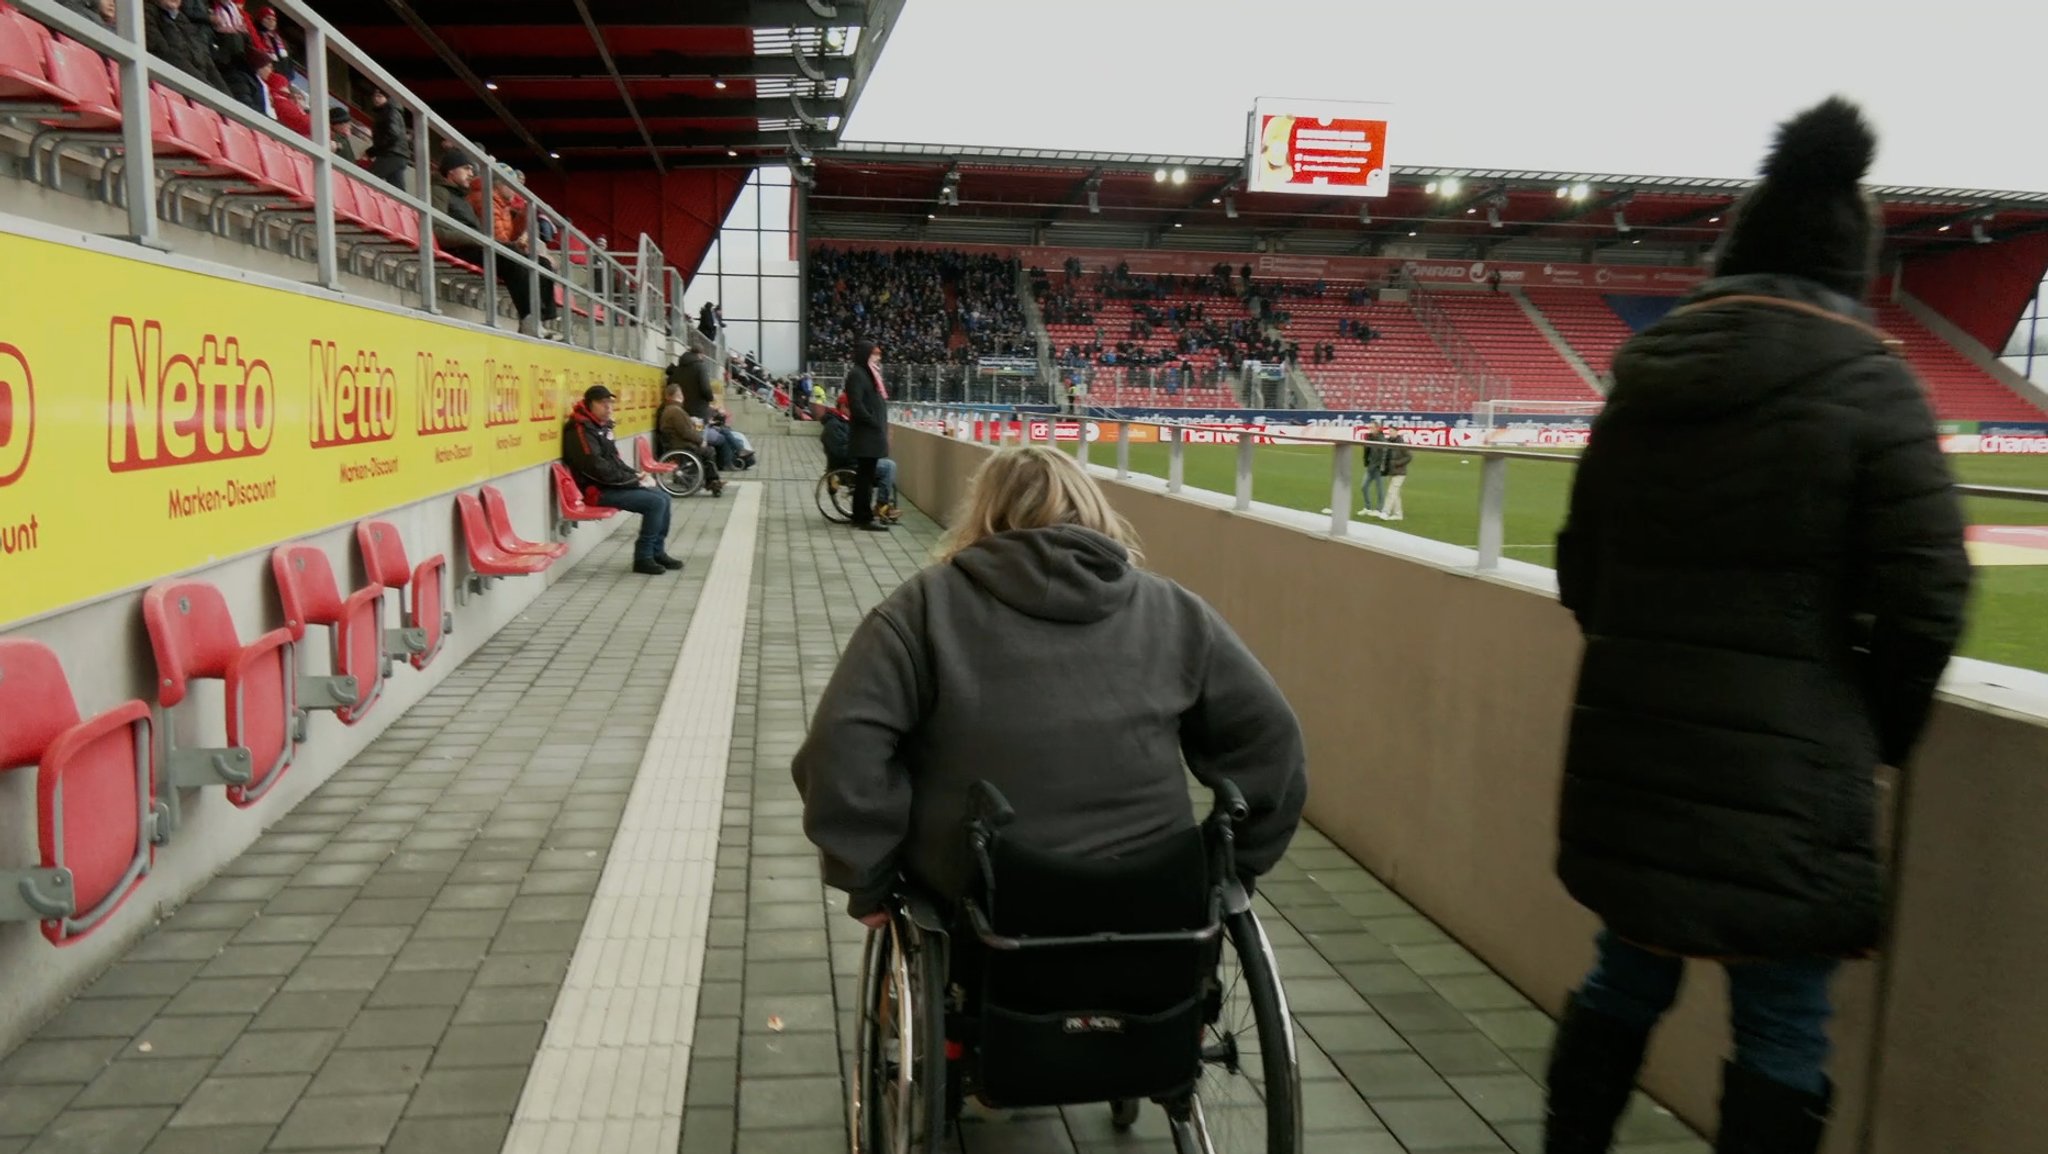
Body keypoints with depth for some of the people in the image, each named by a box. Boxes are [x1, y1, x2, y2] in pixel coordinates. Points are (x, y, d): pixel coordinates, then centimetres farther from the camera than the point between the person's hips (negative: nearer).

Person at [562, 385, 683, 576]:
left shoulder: (602, 426, 14)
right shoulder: (581, 430, -16)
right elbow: (598, 468, -23)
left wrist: (636, 474, 3)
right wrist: (634, 480, -17)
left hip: (611, 485, 10)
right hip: (598, 490, -10)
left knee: (663, 497, 5)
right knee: (656, 502, -19)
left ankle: (657, 552, 12)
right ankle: (643, 558, -11)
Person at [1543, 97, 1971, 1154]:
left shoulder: (1644, 381, 6)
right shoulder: (1872, 387, -8)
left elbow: (1582, 566, 10)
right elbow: (1924, 597, -10)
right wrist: (1880, 731, 6)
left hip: (1633, 746, 5)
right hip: (1788, 762, -5)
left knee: (1624, 983, 20)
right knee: (1782, 1033, 7)